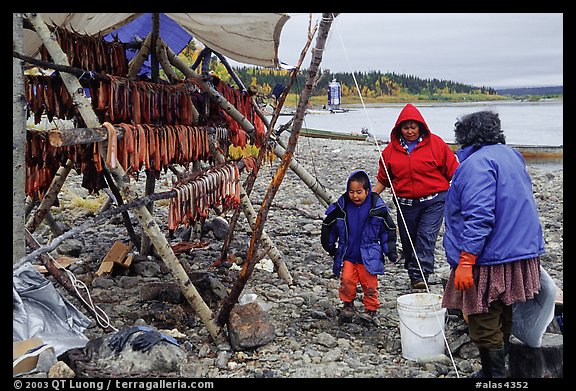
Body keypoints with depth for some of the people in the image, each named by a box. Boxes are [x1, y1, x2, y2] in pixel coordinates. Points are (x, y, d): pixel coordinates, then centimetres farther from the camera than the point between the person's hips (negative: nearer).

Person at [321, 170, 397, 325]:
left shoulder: (377, 208, -7)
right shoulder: (341, 207, -5)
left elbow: (388, 229, 3)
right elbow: (328, 226, 10)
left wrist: (390, 251, 4)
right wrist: (329, 246, 16)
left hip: (369, 256, -1)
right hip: (347, 255, 1)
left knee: (370, 284, 1)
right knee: (347, 281, -6)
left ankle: (371, 310, 16)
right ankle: (348, 304, 17)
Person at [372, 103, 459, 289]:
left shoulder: (435, 143, -2)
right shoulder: (391, 148, 6)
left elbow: (453, 171, 3)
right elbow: (383, 178, 14)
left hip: (433, 201, -3)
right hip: (404, 203, 3)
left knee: (426, 236, -14)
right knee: (408, 240, 8)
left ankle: (420, 275, -14)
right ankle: (413, 274, 24)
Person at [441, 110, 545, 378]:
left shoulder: (477, 163, -17)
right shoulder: (510, 155, 14)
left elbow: (479, 217, -26)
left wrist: (465, 261, -25)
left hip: (492, 259, -10)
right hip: (520, 252, 10)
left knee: (484, 325, -2)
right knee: (502, 319, 21)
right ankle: (497, 370, 33)